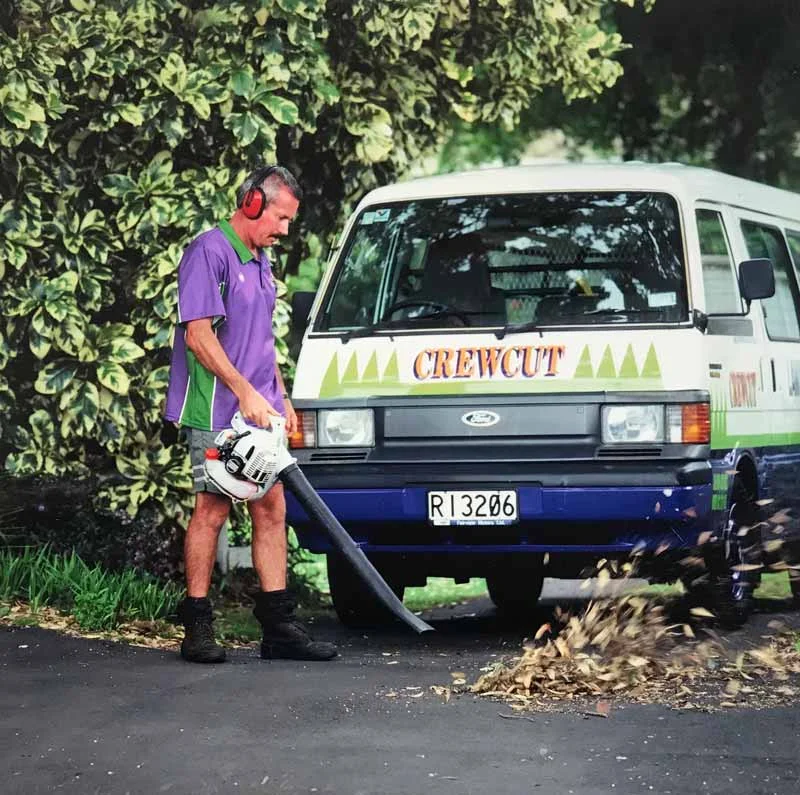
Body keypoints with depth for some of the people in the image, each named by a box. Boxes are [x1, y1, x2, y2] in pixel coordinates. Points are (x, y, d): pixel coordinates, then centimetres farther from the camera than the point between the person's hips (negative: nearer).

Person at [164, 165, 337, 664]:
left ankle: (279, 626, 9)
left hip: (258, 412, 9)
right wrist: (245, 392, -20)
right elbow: (198, 334, -18)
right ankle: (197, 627, 1)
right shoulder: (210, 252, -11)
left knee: (272, 510, 6)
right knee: (213, 509, -5)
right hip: (216, 411, -9)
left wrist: (280, 396, 20)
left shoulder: (260, 262, 18)